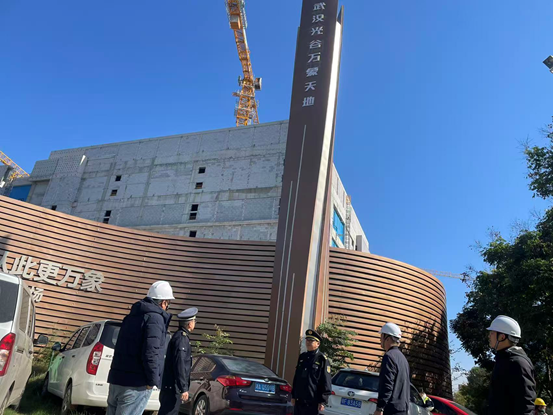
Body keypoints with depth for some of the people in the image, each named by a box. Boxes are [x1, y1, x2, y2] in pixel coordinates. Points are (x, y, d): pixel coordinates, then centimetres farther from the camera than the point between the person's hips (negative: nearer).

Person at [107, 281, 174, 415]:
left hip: (116, 378, 9)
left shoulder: (132, 316, 15)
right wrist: (153, 380, -10)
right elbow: (150, 353, -21)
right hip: (136, 383, -8)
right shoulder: (155, 318, -13)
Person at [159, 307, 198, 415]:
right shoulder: (182, 338, -16)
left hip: (171, 386, 10)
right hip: (173, 387, -10)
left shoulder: (178, 336, 15)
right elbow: (180, 365, -22)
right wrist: (184, 389, -21)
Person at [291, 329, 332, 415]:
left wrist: (323, 401, -14)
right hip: (299, 399, 6)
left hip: (312, 401, -6)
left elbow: (326, 382, -10)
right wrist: (293, 396, 15)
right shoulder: (302, 357, 11)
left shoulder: (322, 359, -8)